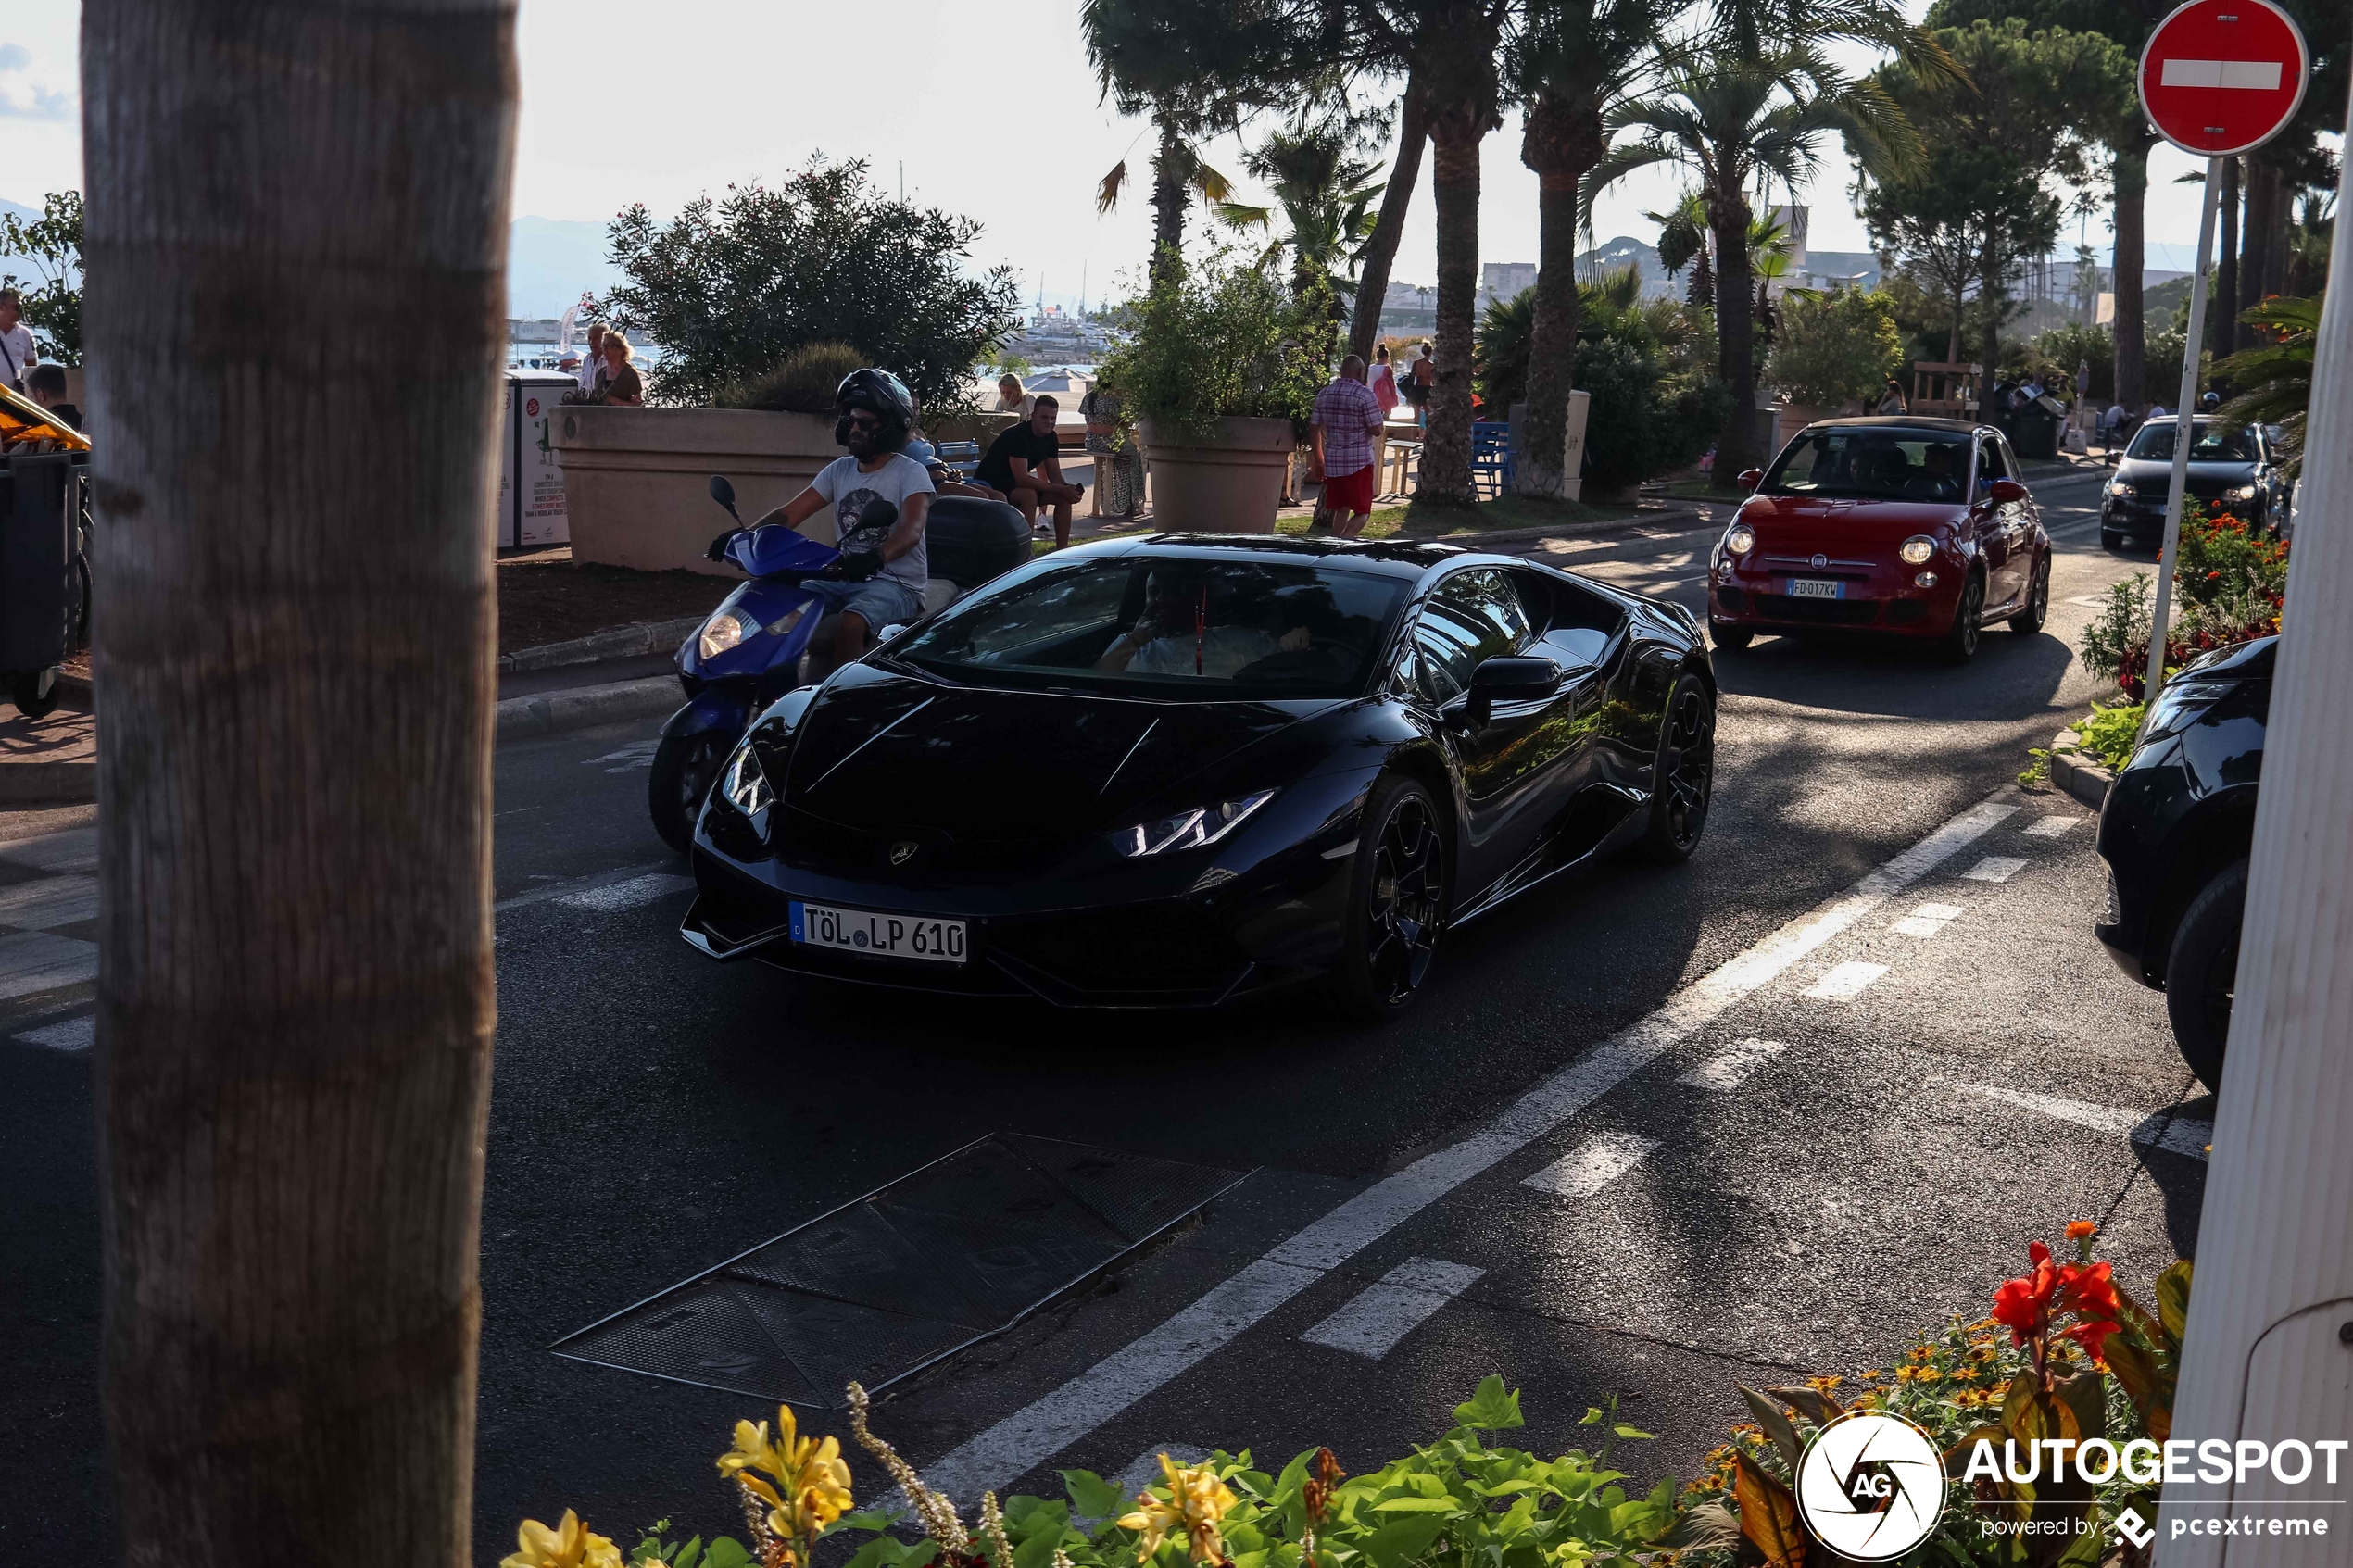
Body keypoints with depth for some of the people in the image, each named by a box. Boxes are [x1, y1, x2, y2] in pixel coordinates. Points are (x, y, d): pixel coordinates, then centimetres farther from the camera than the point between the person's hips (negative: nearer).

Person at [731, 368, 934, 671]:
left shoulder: (910, 473, -7)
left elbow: (912, 529, -25)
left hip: (896, 583, -6)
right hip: (844, 578, 6)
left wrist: (875, 558, -45)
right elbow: (790, 514, 7)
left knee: (849, 622, -35)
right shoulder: (839, 470, 12)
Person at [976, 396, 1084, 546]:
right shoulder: (1017, 435, -28)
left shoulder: (1050, 438, -2)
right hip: (991, 483, -8)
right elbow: (1021, 478, -35)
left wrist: (1068, 489, -24)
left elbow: (1055, 476, 1)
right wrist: (1060, 489, -35)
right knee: (1029, 495, -36)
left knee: (1063, 497, -8)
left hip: (1017, 484, 8)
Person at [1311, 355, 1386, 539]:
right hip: (1359, 462, -6)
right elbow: (1377, 431, -12)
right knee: (1362, 512, -3)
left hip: (1332, 462, 6)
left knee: (1341, 510, 16)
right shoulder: (1365, 394, -11)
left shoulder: (1324, 393, 7)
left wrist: (1319, 458, 21)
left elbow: (1314, 427, 12)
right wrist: (1378, 414, 9)